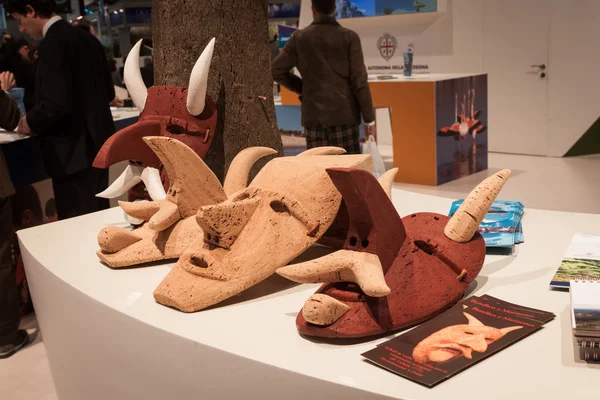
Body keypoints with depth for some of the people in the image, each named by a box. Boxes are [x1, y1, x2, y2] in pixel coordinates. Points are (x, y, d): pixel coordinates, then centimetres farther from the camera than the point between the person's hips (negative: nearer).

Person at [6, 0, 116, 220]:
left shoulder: (53, 42, -16)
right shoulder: (87, 38, 10)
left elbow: (58, 103, -23)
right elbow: (108, 92, 16)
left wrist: (31, 122, -6)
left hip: (73, 151, -9)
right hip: (96, 144, 9)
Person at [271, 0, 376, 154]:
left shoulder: (299, 37, 4)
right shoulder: (349, 37, -3)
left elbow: (276, 70, 4)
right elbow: (359, 80, -6)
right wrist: (369, 118, -2)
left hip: (313, 114, 2)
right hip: (343, 114, -2)